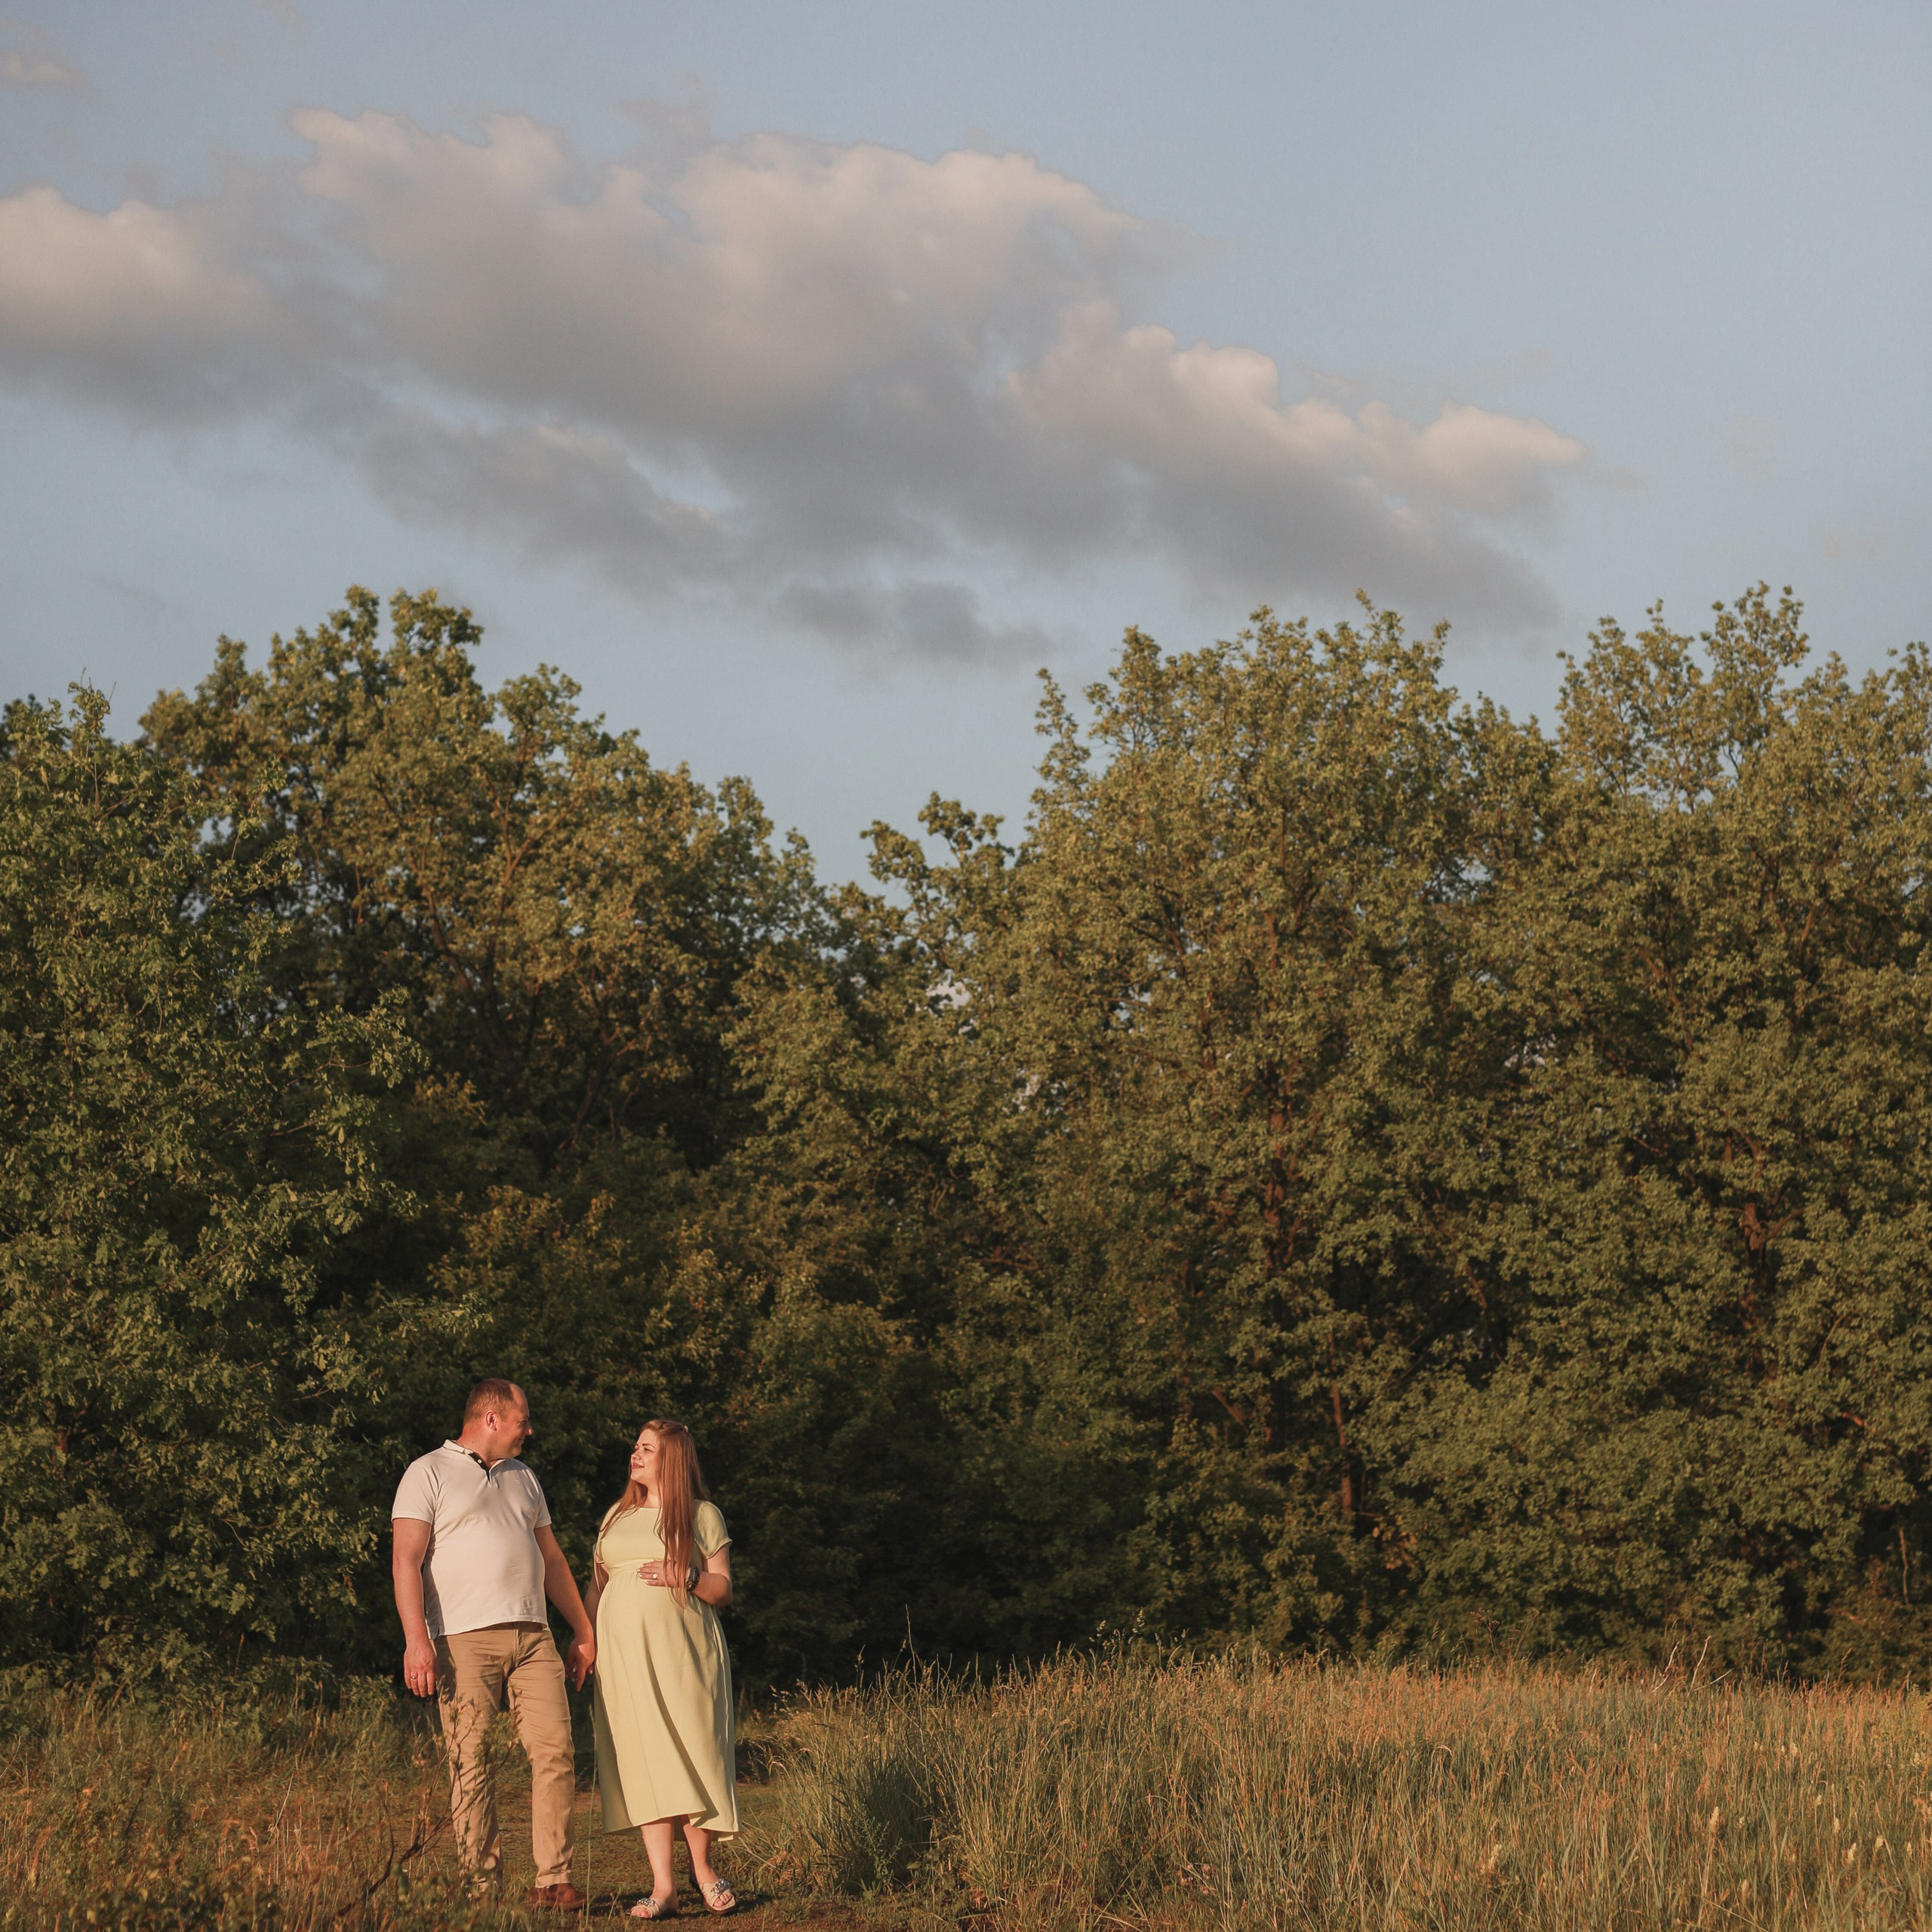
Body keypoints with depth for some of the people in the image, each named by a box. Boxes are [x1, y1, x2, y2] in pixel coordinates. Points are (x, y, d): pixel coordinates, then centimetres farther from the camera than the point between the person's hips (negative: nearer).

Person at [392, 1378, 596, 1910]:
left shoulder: (523, 1477, 24)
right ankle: (483, 1886, -2)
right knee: (471, 1764, -6)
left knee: (556, 1752, -6)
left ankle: (553, 1881, -5)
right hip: (465, 1641, -5)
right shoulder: (430, 1473, 3)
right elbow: (407, 1560, -5)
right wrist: (416, 1639, -16)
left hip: (533, 1638, 5)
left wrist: (584, 1629, 26)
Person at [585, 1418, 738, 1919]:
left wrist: (685, 1578, -15)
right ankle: (663, 1888, -8)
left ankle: (702, 1867, 13)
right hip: (623, 1653, 3)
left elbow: (723, 1590, 3)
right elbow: (596, 1585, 22)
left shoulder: (702, 1515, 7)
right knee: (644, 1763, -5)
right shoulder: (617, 1515, 20)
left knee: (690, 1755, -8)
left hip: (682, 1650, -3)